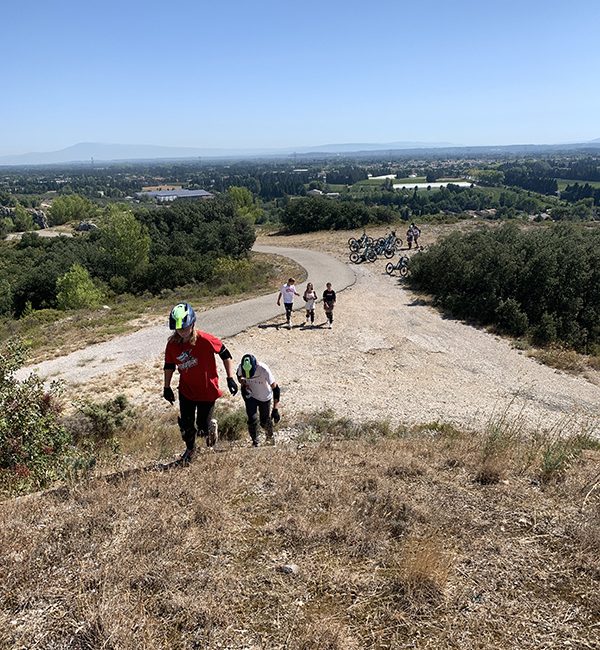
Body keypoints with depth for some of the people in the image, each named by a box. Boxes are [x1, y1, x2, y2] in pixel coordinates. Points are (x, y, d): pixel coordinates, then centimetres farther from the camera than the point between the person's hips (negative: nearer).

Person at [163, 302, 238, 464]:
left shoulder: (205, 340, -25)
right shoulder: (172, 344, -12)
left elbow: (225, 354, -12)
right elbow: (169, 366, 5)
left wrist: (230, 378, -13)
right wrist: (167, 387, 9)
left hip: (207, 391, -3)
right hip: (186, 391, 3)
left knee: (202, 427, 2)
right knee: (186, 425, 11)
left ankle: (211, 426, 40)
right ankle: (190, 449, 41)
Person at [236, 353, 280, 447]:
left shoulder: (264, 370, -35)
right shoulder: (241, 367, -25)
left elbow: (275, 388, -29)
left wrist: (275, 409, -30)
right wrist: (243, 383, -19)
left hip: (265, 397, -2)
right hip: (250, 396, 2)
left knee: (265, 421, 7)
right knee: (252, 419, -9)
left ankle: (270, 436, 41)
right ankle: (255, 442, 15)